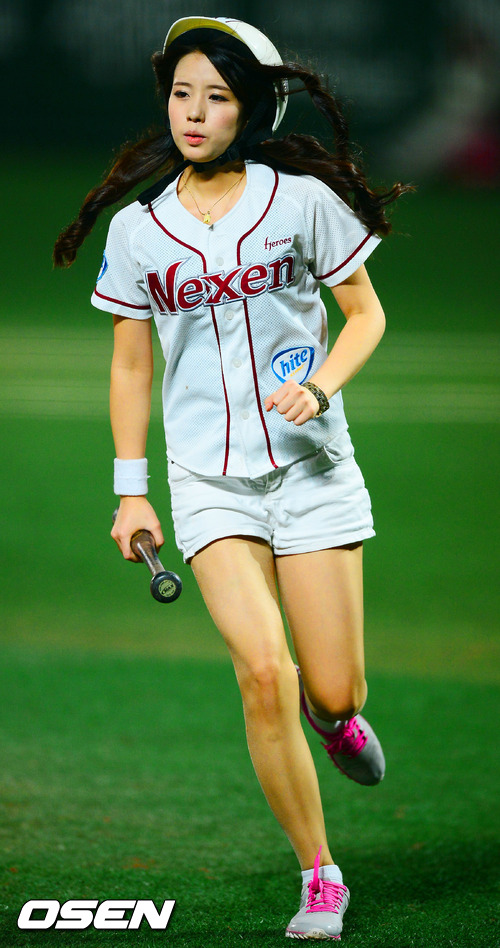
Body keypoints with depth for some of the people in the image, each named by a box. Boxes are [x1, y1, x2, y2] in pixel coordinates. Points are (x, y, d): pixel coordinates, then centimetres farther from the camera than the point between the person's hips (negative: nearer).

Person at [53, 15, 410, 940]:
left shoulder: (304, 199, -4)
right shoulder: (136, 228, 2)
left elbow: (367, 314, 5)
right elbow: (130, 363, 12)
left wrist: (320, 387, -14)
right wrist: (131, 492, 9)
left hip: (311, 466, 0)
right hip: (208, 481, 0)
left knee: (333, 693, -3)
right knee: (262, 671, -18)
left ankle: (334, 712, 38)